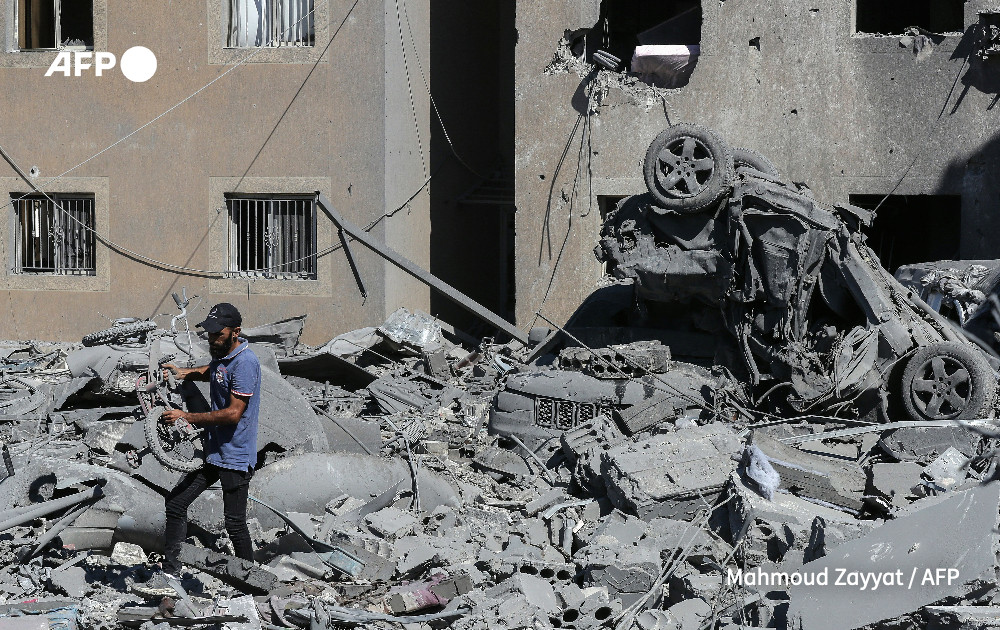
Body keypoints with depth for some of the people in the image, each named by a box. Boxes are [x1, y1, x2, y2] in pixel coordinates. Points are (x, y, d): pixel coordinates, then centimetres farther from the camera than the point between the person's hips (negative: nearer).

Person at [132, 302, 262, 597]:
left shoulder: (245, 362, -20)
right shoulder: (221, 354, 9)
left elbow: (233, 413, -24)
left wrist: (187, 417, -21)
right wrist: (186, 372, 15)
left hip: (235, 457, -9)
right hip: (211, 451, 9)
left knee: (235, 523, -2)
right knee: (175, 503, 7)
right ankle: (169, 575, 11)